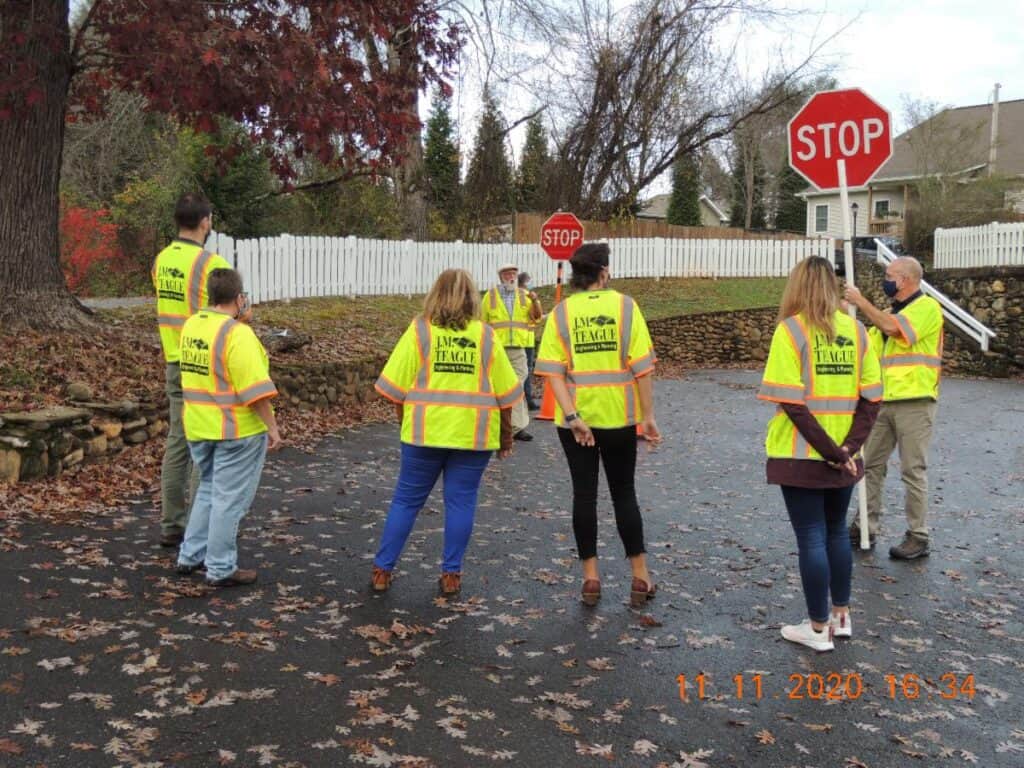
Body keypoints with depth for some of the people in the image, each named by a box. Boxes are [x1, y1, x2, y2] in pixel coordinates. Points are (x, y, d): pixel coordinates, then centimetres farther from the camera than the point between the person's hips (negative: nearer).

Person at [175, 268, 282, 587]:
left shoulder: (191, 325, 5)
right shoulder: (238, 334, -19)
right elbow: (256, 389, -22)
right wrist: (272, 426, -14)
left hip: (199, 427, 8)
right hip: (236, 430, -8)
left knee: (208, 490, 23)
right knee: (230, 498, 3)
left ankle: (190, 556, 28)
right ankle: (221, 569, 11)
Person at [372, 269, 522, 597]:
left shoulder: (419, 330, -1)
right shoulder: (486, 336, 2)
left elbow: (396, 387, -4)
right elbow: (505, 394, 3)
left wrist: (405, 420, 11)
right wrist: (506, 435, 14)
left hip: (426, 432, 0)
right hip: (474, 435, 0)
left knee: (406, 500, 11)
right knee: (461, 502, 9)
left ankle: (382, 570, 17)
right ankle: (451, 575, 15)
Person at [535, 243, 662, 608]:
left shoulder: (560, 313, -1)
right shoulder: (625, 306, -4)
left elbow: (554, 372, -11)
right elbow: (642, 367, -7)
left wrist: (572, 417, -14)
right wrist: (649, 416, -1)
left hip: (576, 417, 0)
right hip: (619, 415, 0)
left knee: (584, 494, 10)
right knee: (624, 493, 13)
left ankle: (591, 577, 15)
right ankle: (640, 577, 18)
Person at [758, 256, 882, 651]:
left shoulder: (791, 330, -12)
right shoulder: (855, 329, 2)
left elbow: (790, 401, -19)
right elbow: (871, 397, -1)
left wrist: (831, 452, -14)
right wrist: (848, 447, -6)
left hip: (801, 456, -5)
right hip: (844, 457, 5)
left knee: (811, 538, 4)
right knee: (837, 532, 20)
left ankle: (818, 628, 14)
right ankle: (841, 616, 31)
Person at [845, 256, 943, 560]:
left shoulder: (927, 307, -7)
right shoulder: (890, 312, 17)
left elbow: (893, 328, -23)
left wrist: (860, 301, -14)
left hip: (914, 401, -7)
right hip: (884, 401, 8)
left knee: (913, 470, -2)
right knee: (870, 464, 9)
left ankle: (918, 538, 7)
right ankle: (867, 526, 19)